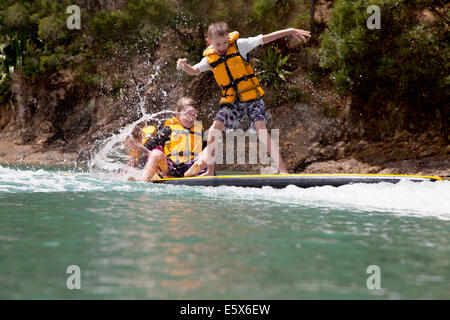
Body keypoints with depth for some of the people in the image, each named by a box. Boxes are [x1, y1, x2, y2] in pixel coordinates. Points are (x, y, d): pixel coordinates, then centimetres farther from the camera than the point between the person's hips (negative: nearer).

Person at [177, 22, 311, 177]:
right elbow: (194, 71, -5)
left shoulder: (239, 45, -7)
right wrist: (183, 66, -28)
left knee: (261, 130, -20)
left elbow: (265, 38, -8)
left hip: (252, 98, -3)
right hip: (232, 103, 3)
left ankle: (282, 170, -21)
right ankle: (210, 171, 4)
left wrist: (290, 31, -12)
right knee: (214, 131, -10)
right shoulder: (210, 58, 3)